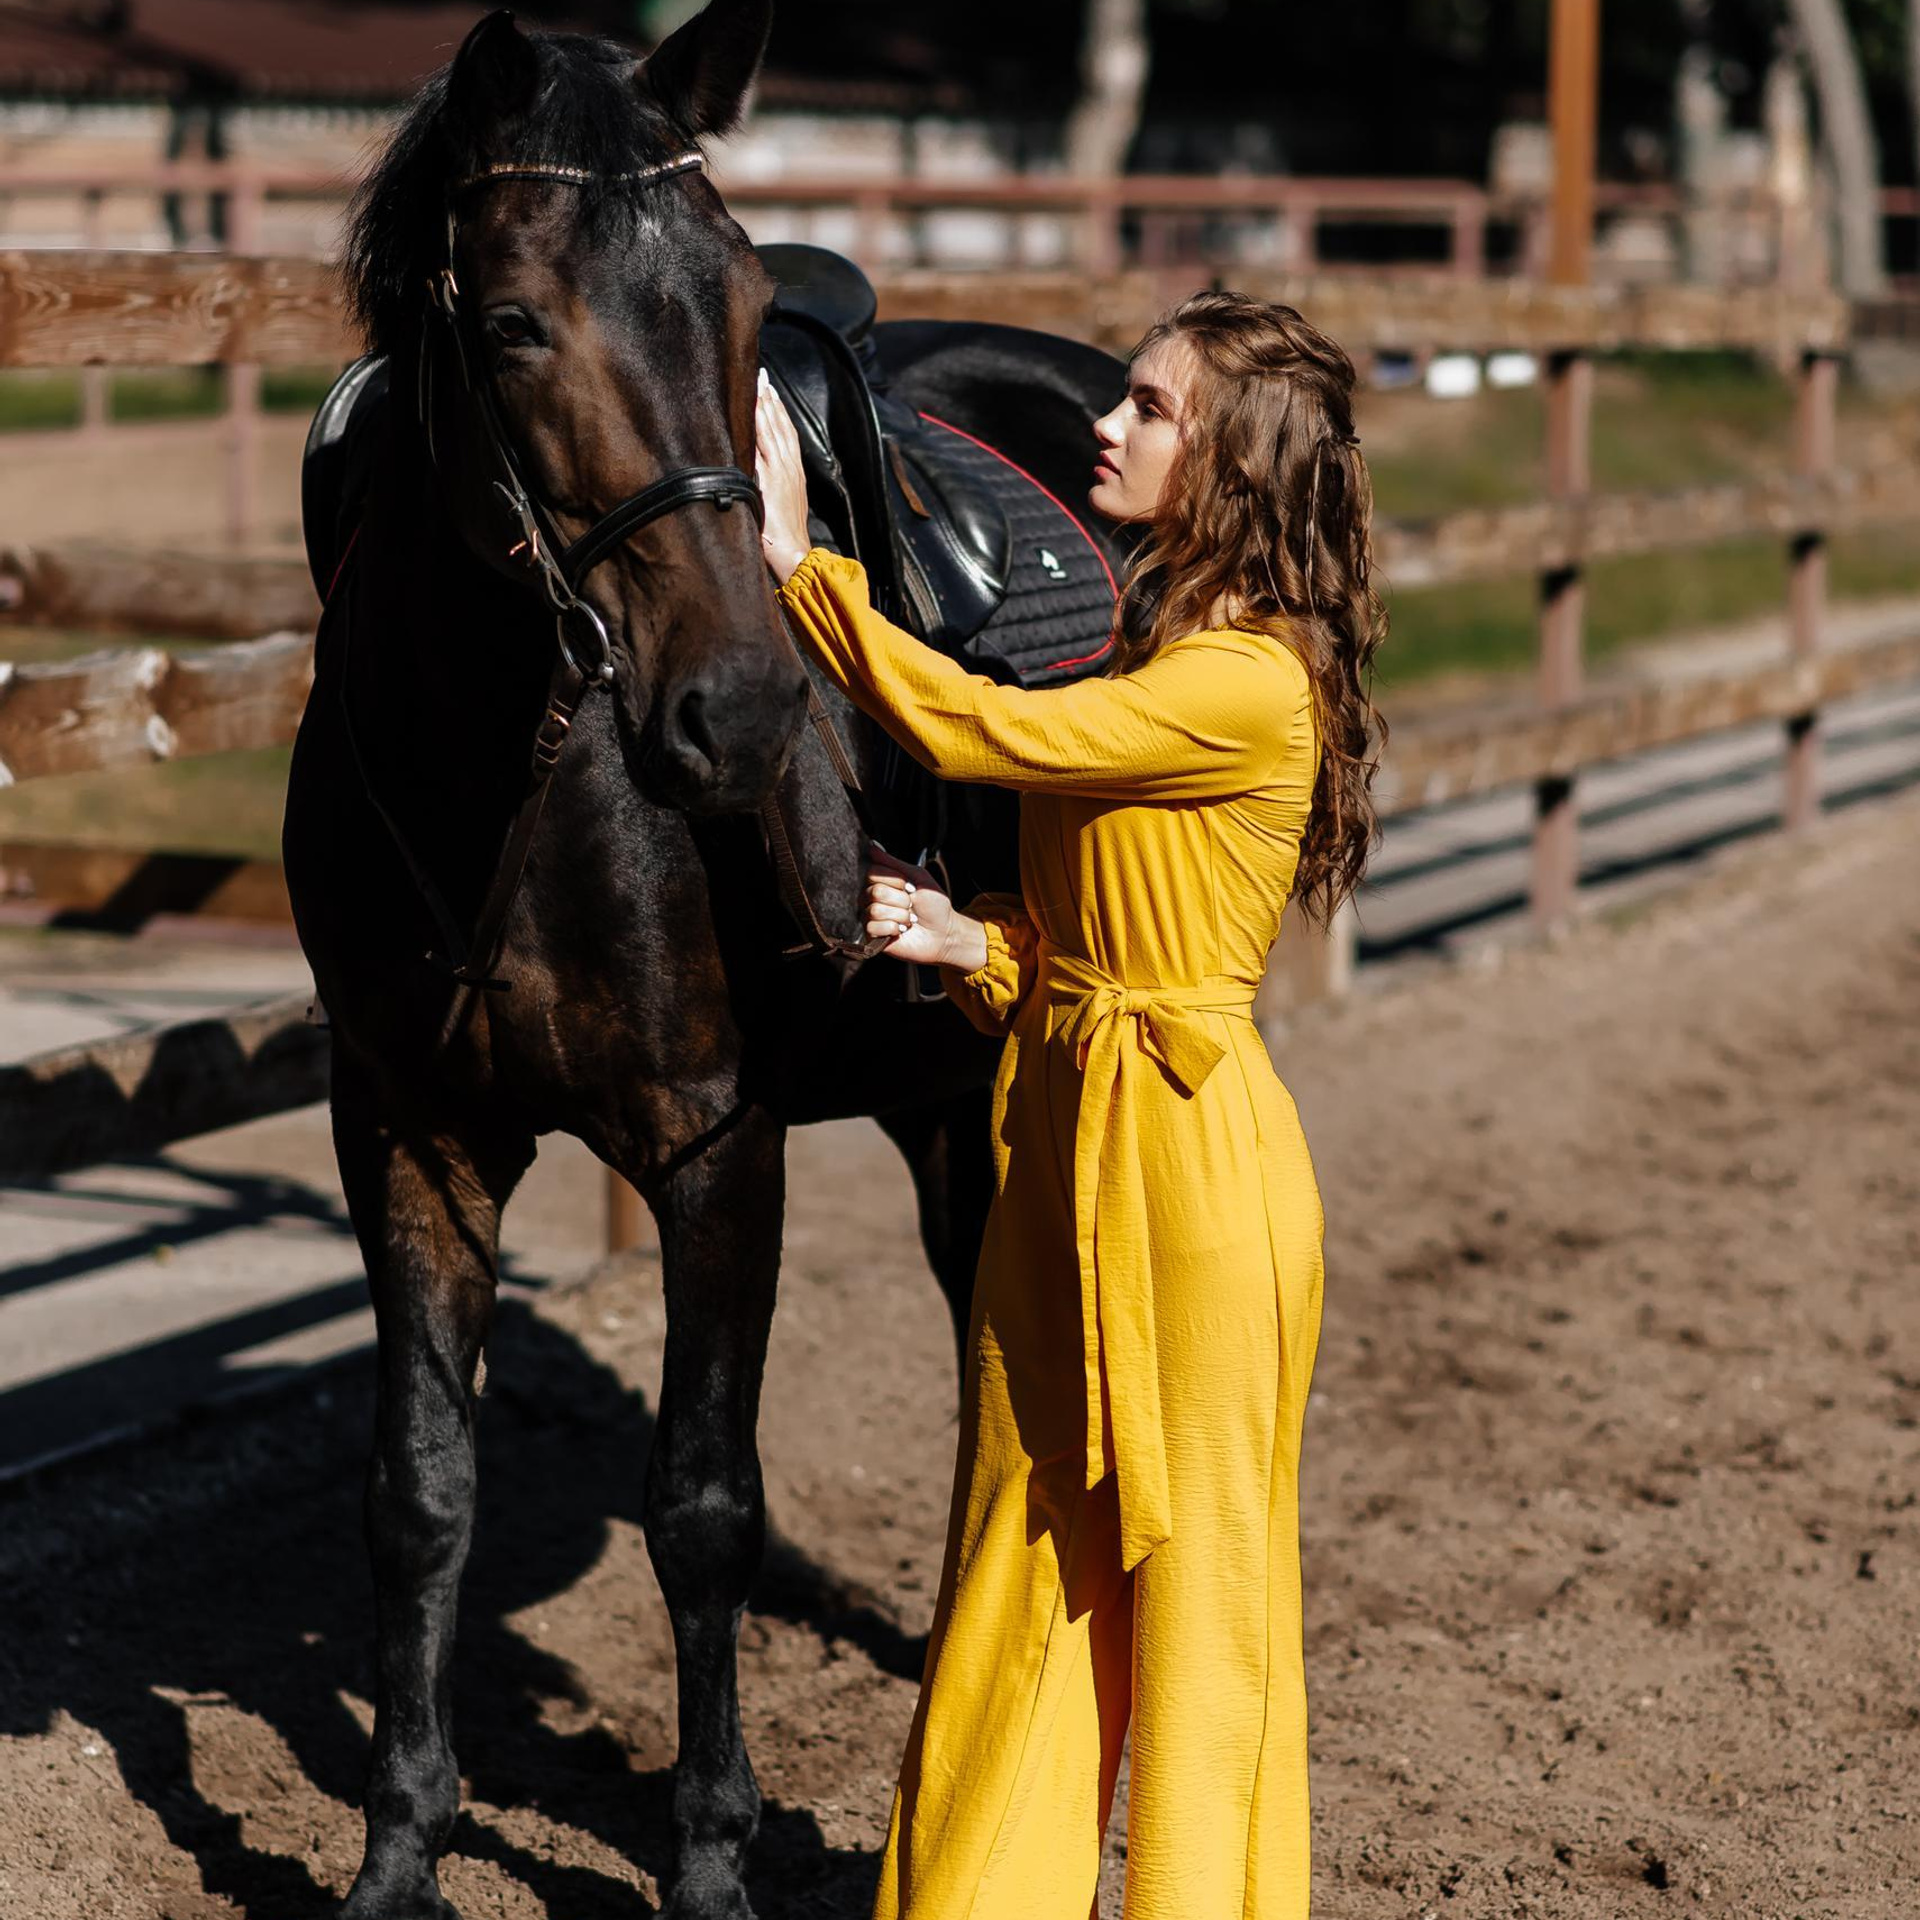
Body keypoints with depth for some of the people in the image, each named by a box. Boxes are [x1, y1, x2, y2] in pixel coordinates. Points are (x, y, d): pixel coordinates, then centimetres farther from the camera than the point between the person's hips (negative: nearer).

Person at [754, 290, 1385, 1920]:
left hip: (1187, 1154, -9)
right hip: (1059, 1126, 9)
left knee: (1190, 1564, 3)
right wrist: (970, 939, -2)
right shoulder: (1147, 642, 12)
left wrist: (796, 563, -16)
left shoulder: (1249, 685, -18)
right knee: (1027, 1549, 15)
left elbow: (973, 729, -21)